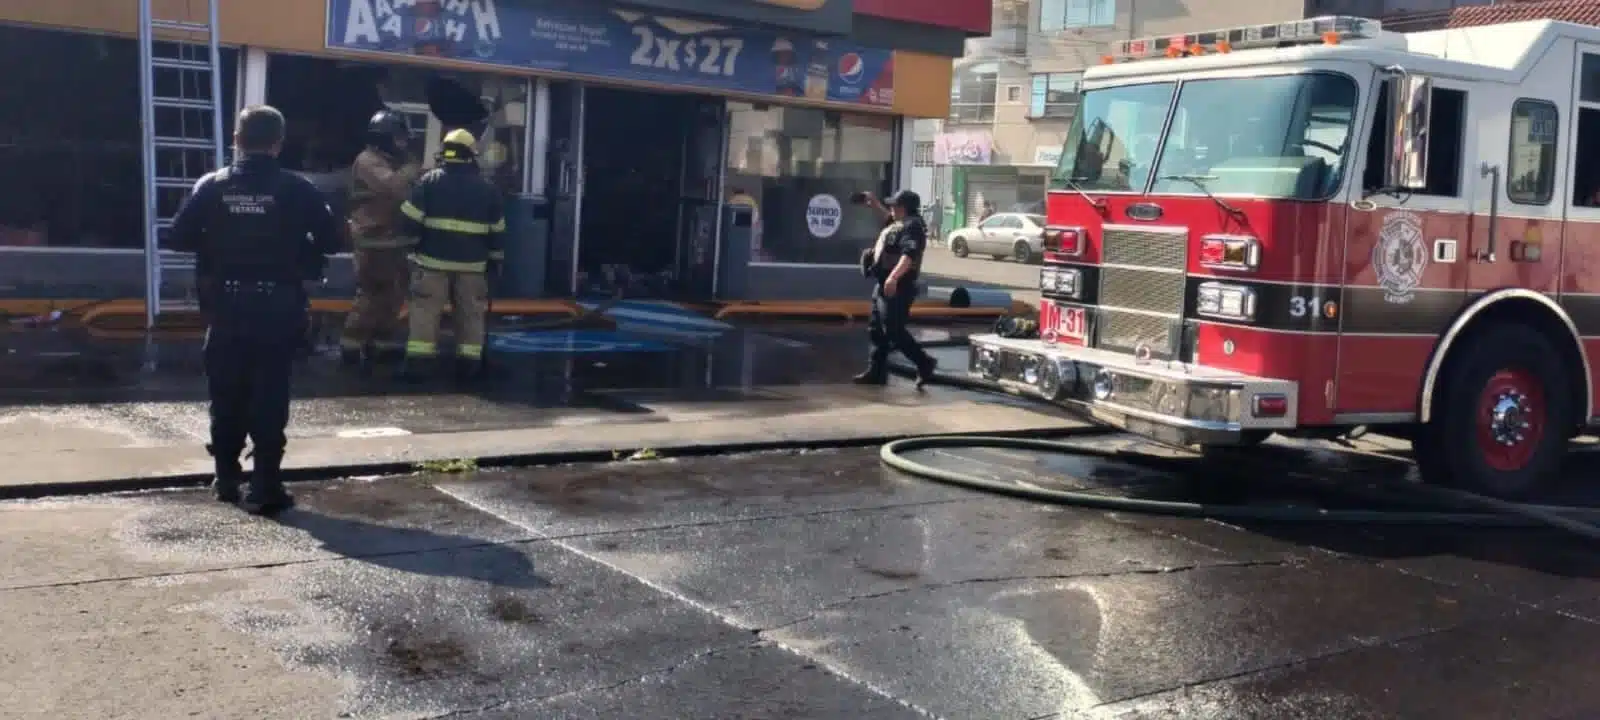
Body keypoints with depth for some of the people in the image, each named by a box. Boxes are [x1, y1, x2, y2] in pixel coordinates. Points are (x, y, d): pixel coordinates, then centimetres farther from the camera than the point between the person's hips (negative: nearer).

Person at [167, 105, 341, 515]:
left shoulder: (213, 186, -2)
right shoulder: (296, 189, -6)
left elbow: (179, 238, -3)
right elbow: (330, 240, -6)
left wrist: (216, 246, 14)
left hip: (226, 308, 2)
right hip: (277, 308, -2)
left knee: (226, 396, 15)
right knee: (270, 398, 1)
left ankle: (226, 479, 24)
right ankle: (265, 489, -2)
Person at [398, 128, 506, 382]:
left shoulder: (430, 180, -4)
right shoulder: (487, 188, 5)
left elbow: (410, 219, -7)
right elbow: (497, 231, 10)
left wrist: (416, 241, 9)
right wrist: (494, 260, 18)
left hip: (434, 259, -2)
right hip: (472, 263, 2)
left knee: (425, 311, 3)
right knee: (470, 314, 10)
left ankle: (419, 362, 0)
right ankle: (469, 364, 11)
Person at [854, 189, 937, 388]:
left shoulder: (912, 227, -17)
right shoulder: (900, 223, 15)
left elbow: (910, 255, -32)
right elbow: (890, 218, 43)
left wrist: (893, 277, -43)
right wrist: (876, 204, 37)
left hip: (896, 288, -11)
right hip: (884, 285, 11)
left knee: (894, 331, -12)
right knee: (876, 329, 13)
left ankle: (924, 364, -4)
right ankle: (876, 371, 19)